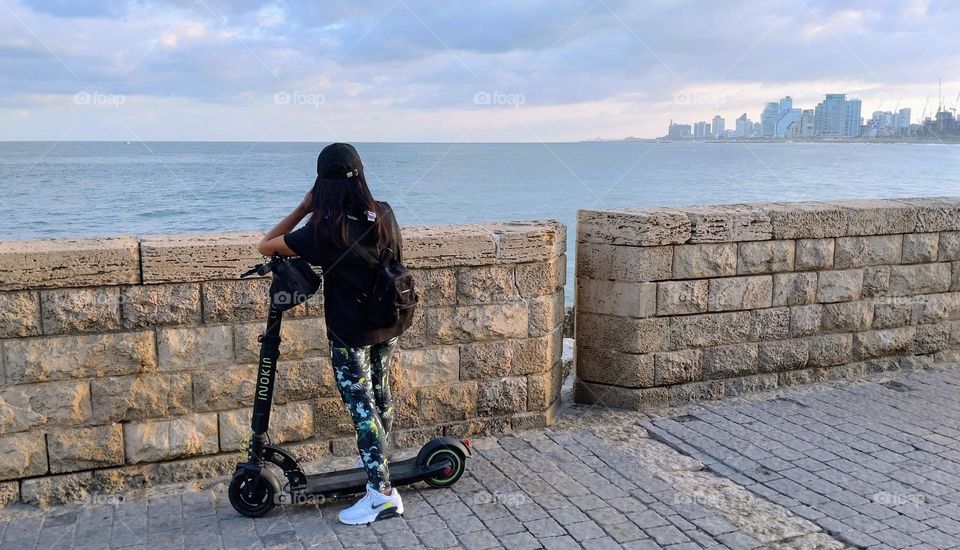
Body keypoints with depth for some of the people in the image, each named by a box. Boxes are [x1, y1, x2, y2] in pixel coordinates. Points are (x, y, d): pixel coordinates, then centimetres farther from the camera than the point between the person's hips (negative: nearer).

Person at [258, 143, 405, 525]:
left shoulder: (324, 231, -22)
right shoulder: (384, 215, -6)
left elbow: (265, 246, -11)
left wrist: (303, 208, -8)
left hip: (351, 334, -6)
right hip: (388, 326, 6)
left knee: (361, 407, 1)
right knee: (379, 393, 23)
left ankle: (382, 493, 4)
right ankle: (378, 459, 44)